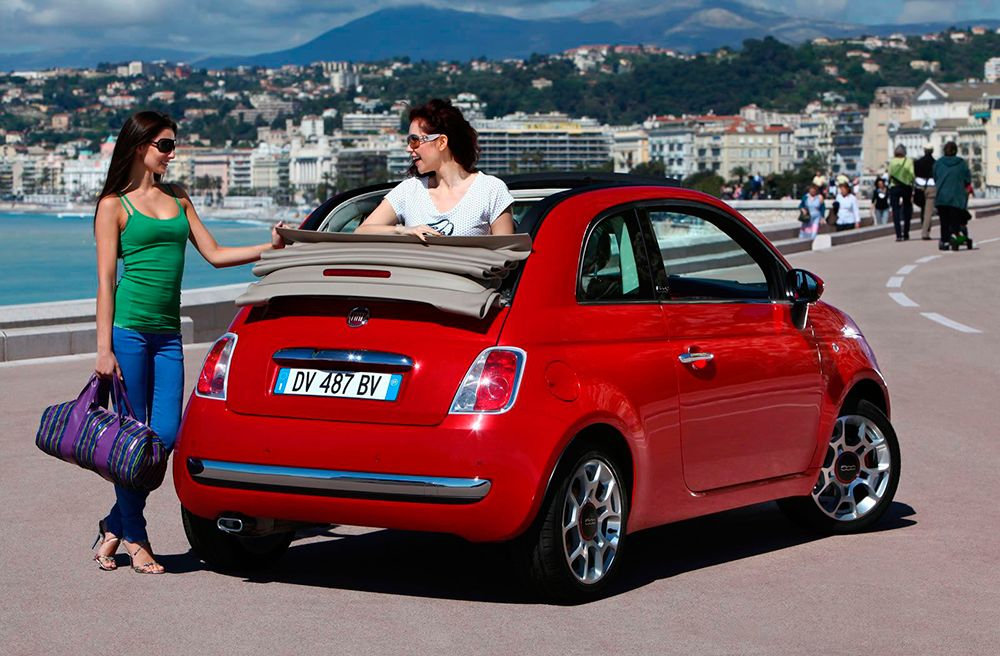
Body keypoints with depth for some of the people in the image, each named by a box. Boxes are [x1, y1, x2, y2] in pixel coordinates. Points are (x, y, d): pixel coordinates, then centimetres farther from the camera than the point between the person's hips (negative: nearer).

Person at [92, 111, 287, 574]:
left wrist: (269, 248, 3)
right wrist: (104, 348, -9)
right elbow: (106, 280, -3)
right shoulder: (114, 205, 1)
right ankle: (133, 538, 11)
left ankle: (115, 526, 15)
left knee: (166, 433, -1)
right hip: (128, 328, -5)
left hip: (168, 333, 5)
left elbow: (214, 254, 16)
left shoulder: (177, 200, 18)